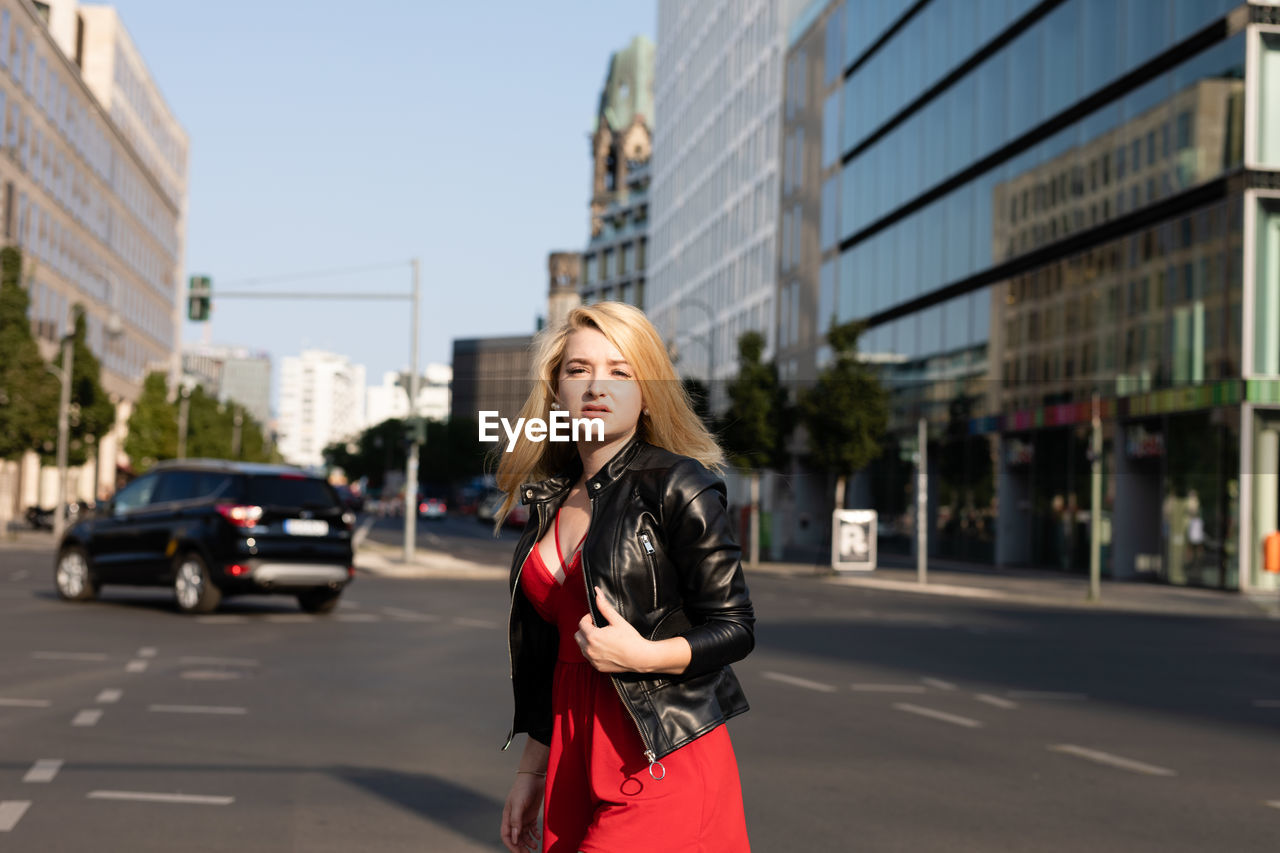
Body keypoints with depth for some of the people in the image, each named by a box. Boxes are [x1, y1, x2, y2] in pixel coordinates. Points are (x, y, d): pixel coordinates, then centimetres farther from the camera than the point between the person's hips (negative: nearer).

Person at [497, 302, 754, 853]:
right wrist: (531, 772, 17)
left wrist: (642, 654, -21)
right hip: (577, 759, 6)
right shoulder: (549, 500, 12)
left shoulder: (678, 486, -6)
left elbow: (735, 630, -7)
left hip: (663, 760, -6)